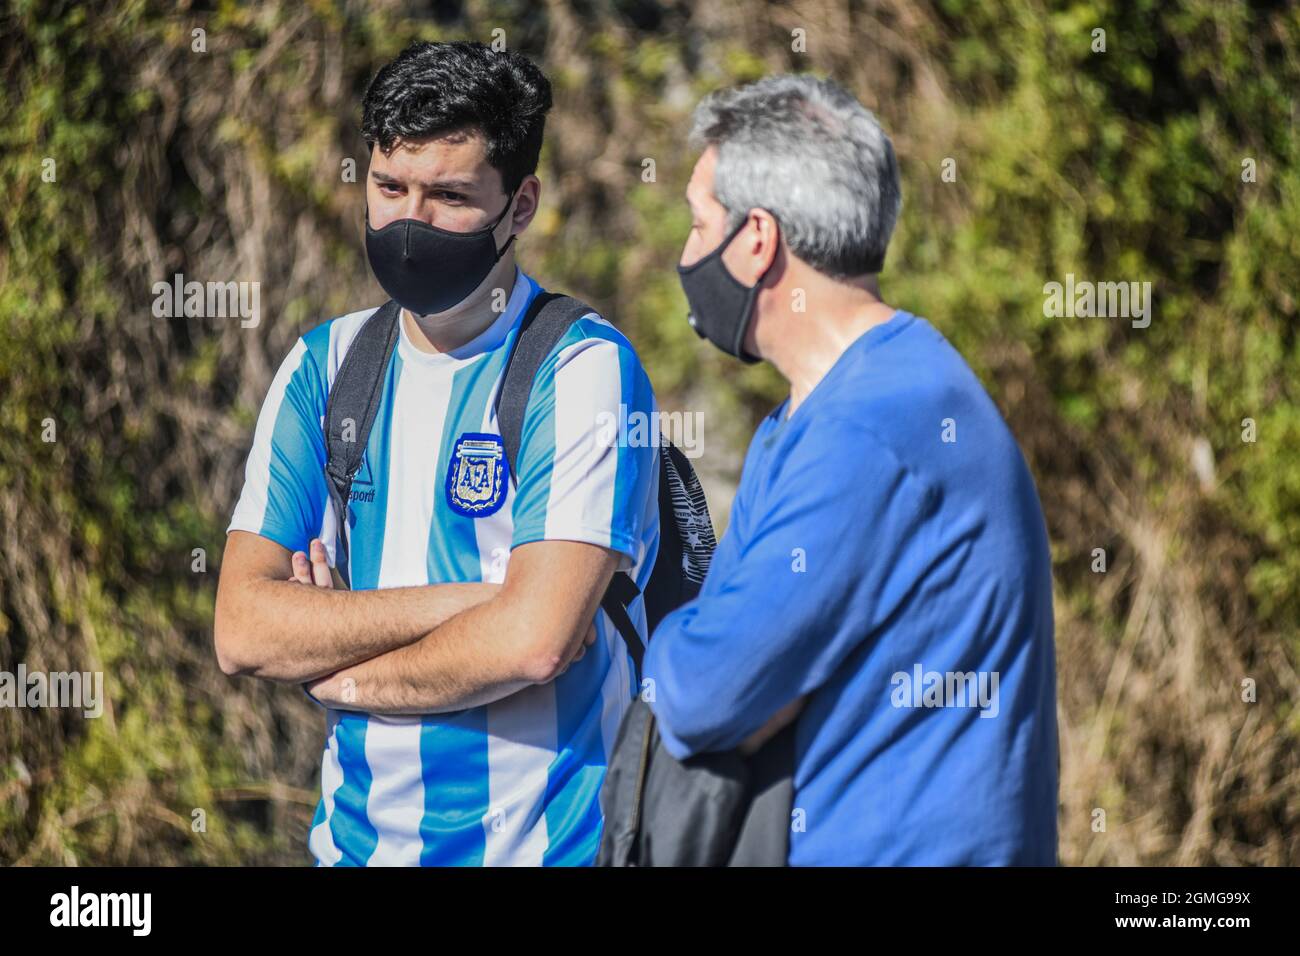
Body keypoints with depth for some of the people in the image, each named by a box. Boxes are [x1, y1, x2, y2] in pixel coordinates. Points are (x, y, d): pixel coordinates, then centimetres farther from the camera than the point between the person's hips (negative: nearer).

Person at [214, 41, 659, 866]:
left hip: (544, 843, -5)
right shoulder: (325, 365, 4)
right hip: (355, 840, 5)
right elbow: (242, 628, -6)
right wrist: (465, 603, -17)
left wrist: (339, 670, -9)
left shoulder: (585, 370, -12)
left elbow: (532, 641, -23)